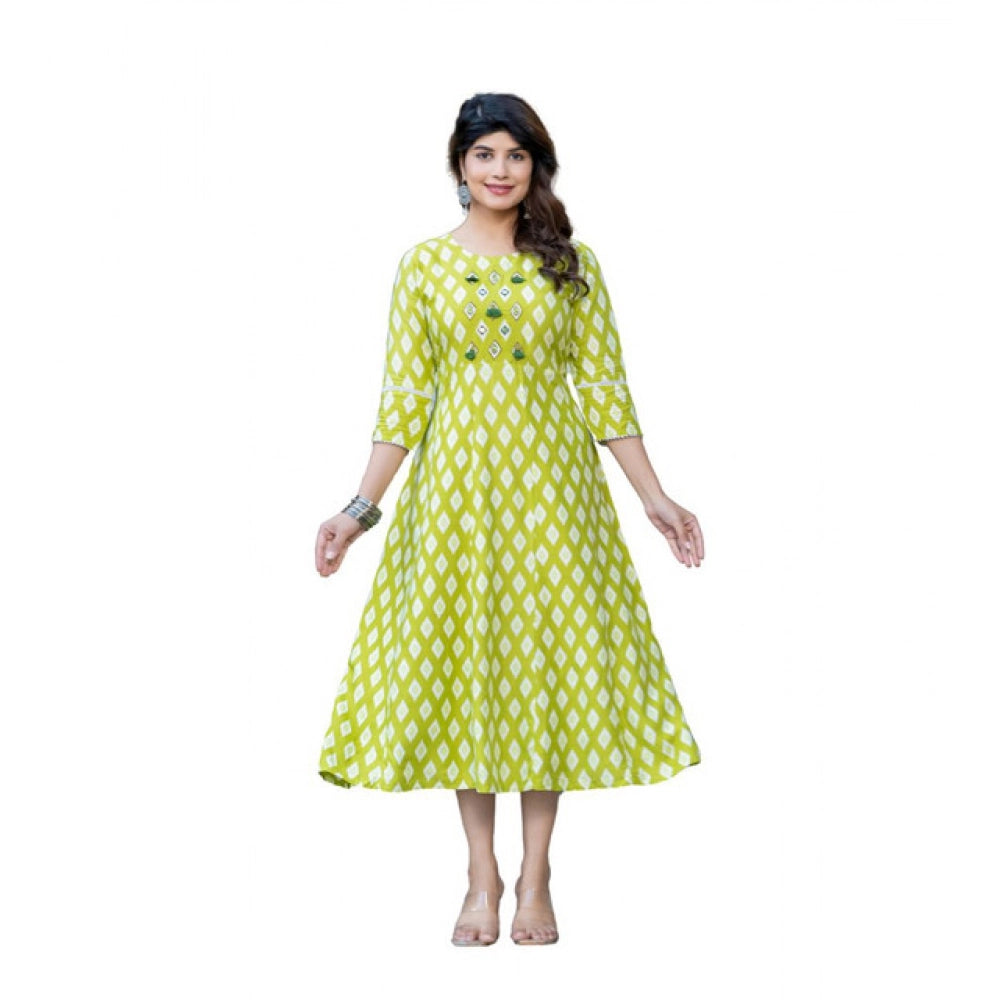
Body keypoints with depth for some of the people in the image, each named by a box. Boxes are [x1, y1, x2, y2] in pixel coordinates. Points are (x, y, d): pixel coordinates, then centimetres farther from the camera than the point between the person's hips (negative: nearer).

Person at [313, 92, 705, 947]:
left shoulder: (572, 264, 4)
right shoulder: (424, 264, 4)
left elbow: (604, 389, 3)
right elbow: (403, 397, 3)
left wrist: (655, 496, -2)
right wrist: (362, 507, -3)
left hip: (550, 479, 0)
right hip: (455, 481, 0)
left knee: (550, 658, 1)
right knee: (457, 656, 2)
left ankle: (536, 875, 13)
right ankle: (482, 875, 14)